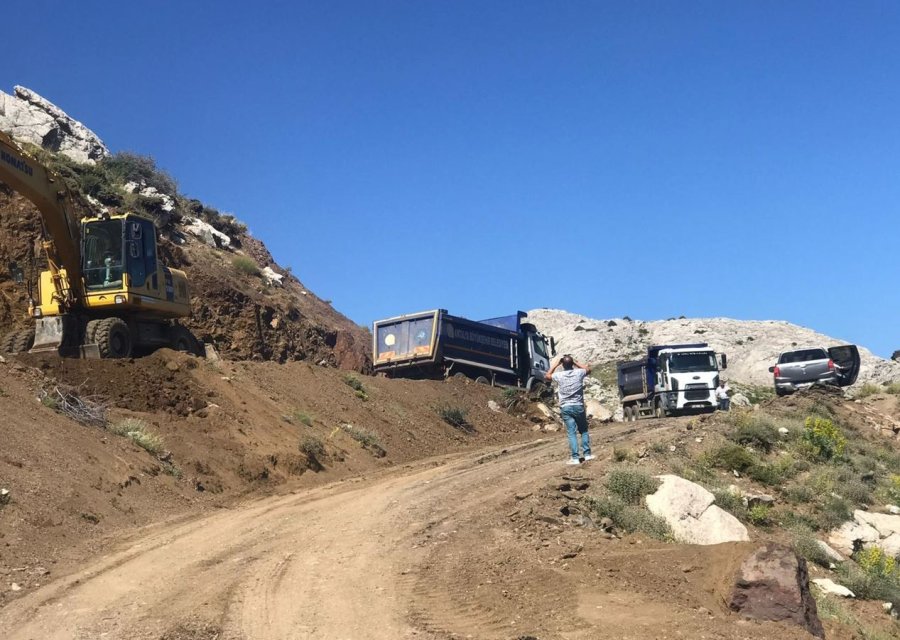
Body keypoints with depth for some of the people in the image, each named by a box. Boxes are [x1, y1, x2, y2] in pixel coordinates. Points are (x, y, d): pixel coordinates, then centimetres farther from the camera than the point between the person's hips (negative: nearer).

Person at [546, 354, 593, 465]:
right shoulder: (578, 373, -4)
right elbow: (588, 369, 20)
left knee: (571, 433, -1)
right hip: (578, 406, 1)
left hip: (565, 408, -1)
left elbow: (548, 375, 17)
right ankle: (587, 454, 13)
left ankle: (575, 458, -5)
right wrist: (575, 363, 18)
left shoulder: (559, 375, -6)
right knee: (584, 431, 15)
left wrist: (556, 364, 16)